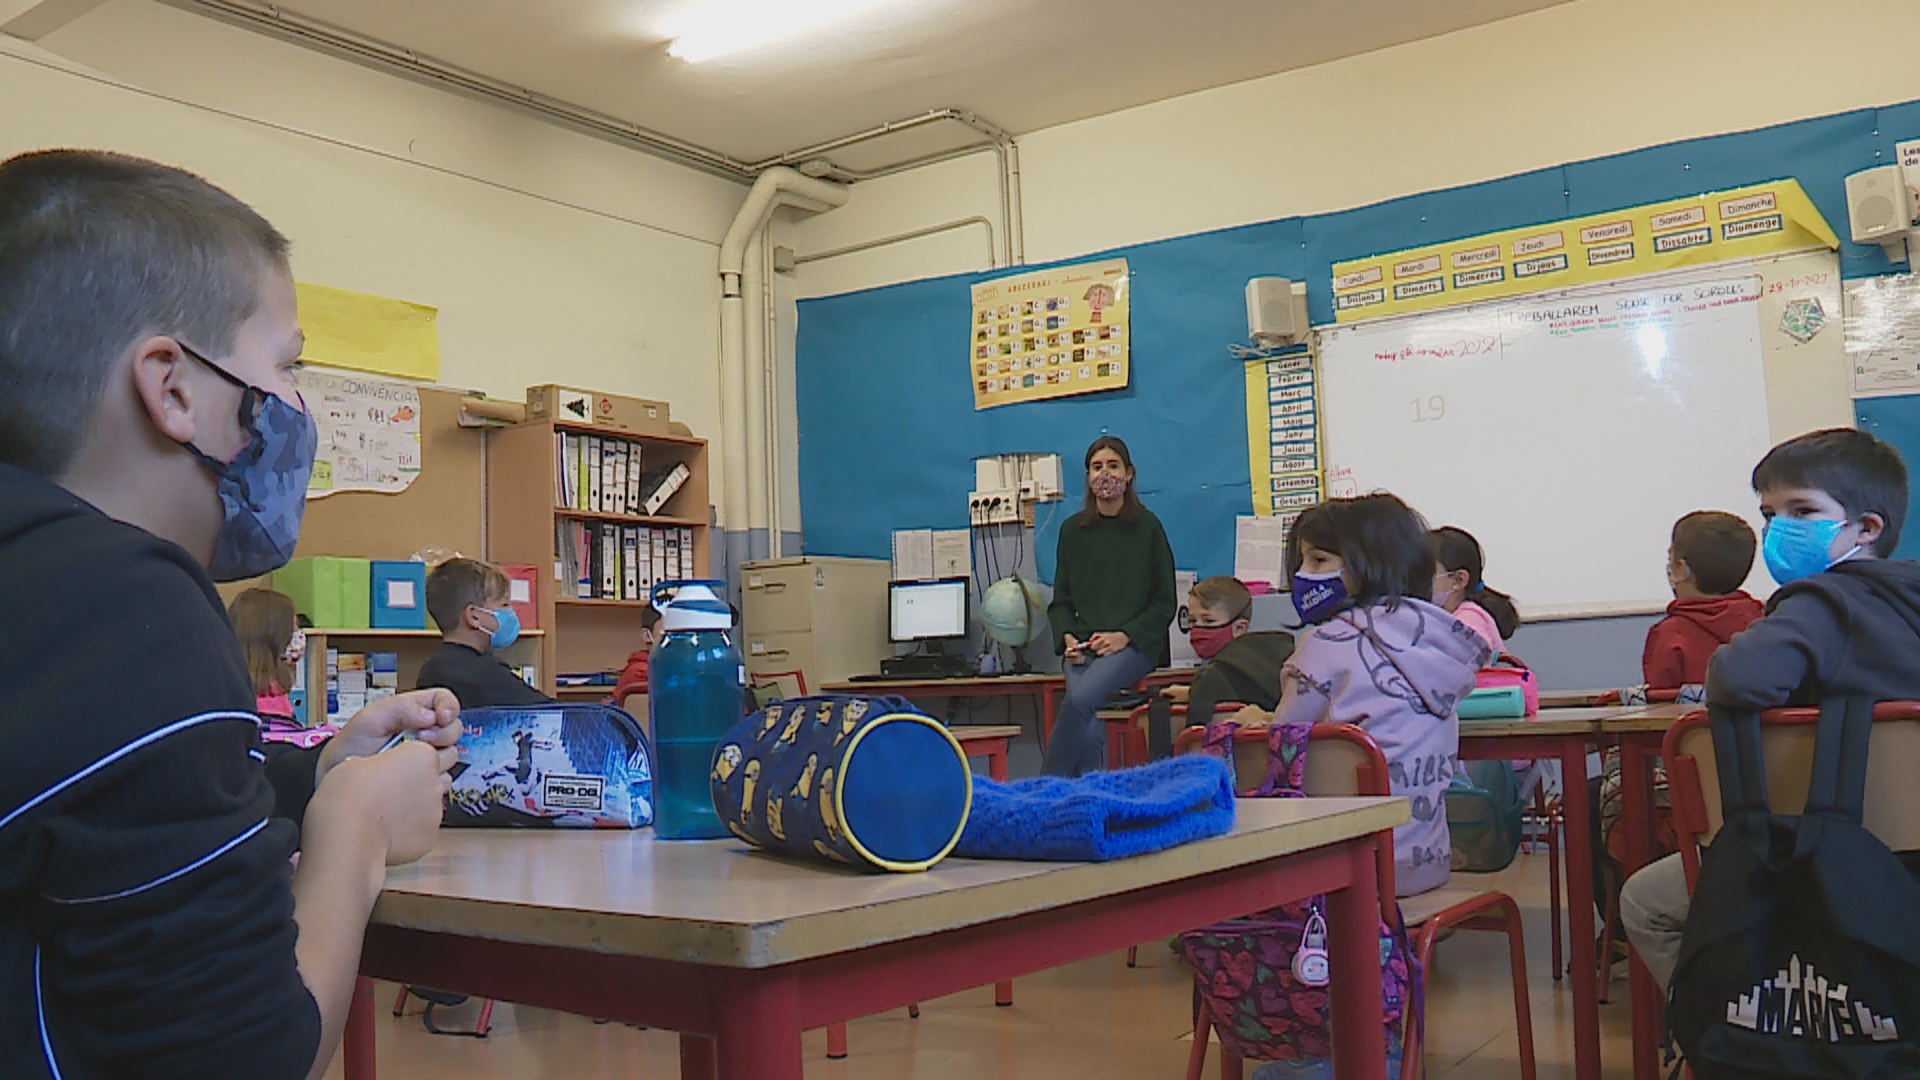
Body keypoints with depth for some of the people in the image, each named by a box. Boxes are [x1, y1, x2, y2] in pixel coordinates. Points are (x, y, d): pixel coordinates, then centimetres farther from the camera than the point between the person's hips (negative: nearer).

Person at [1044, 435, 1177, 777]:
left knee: (1080, 698, -31)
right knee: (1088, 733, -26)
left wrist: (1124, 636, -10)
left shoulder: (1147, 527, 6)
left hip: (1135, 646, -3)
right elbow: (1061, 601, 16)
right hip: (1083, 648, 3)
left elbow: (1165, 602, 5)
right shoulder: (1073, 530, 13)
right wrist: (1067, 638, -5)